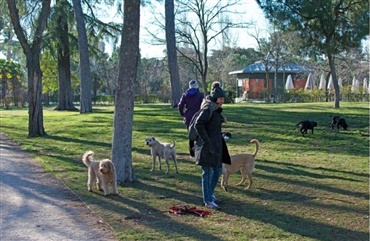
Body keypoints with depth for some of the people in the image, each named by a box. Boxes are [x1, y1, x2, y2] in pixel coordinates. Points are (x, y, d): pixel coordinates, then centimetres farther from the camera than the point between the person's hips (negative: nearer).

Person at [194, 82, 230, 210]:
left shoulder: (215, 109, 12)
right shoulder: (208, 109, -17)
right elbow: (198, 124, -27)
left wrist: (221, 119, 9)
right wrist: (207, 141, -24)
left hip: (216, 145, 10)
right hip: (207, 146, -10)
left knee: (218, 170, 19)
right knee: (208, 173, 0)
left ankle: (210, 193, 37)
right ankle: (208, 201, 10)